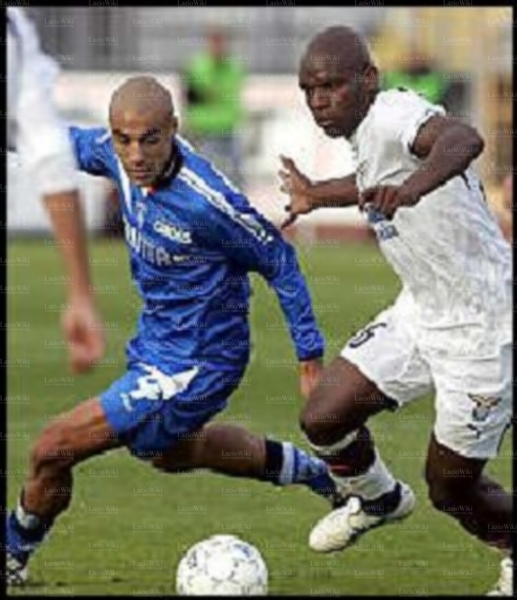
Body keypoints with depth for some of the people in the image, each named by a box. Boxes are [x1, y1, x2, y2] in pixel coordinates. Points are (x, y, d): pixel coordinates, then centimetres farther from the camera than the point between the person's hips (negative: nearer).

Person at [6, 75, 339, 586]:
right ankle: (313, 471, 48)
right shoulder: (117, 154, -13)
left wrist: (310, 357, -12)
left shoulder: (207, 201, -32)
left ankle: (13, 555, 20)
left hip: (194, 367, -9)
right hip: (156, 345, 9)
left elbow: (278, 261, -18)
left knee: (52, 451, -7)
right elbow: (73, 145, 12)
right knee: (170, 451, 35)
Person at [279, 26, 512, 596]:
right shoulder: (367, 133, 3)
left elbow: (462, 140, -48)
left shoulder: (394, 115, -25)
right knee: (323, 418, 1)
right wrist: (318, 196, 40)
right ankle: (377, 499, 31)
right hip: (421, 314, 8)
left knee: (451, 489, 2)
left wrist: (410, 189, -66)